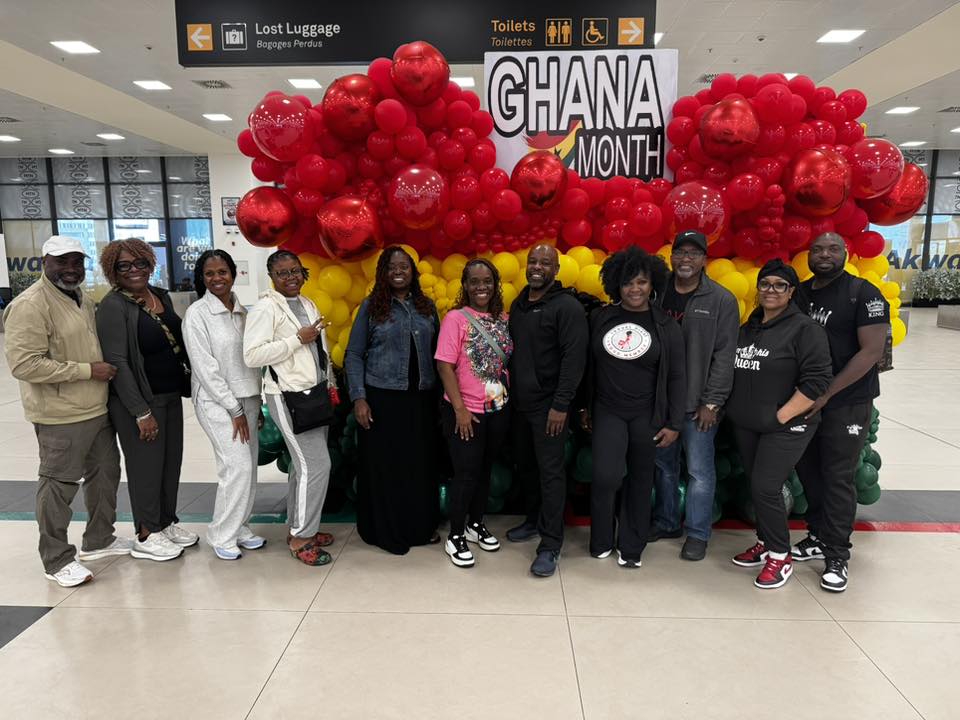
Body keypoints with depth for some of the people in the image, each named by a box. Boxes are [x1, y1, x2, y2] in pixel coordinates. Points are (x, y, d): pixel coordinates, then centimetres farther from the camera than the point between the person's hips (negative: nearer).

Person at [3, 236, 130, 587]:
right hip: (61, 416, -9)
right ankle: (57, 560, 19)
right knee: (59, 486, 3)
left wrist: (107, 368, 10)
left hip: (98, 409, 9)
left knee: (105, 473, 18)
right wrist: (88, 370, -21)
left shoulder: (83, 299, 12)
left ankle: (98, 540, 36)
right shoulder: (30, 305, -15)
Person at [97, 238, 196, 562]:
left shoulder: (161, 295, 9)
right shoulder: (114, 306, -13)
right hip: (138, 400, -7)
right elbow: (117, 362, -17)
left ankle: (167, 522, 32)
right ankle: (146, 536, 20)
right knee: (146, 465, 4)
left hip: (171, 395, 7)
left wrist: (188, 379, 11)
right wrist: (141, 412, -19)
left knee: (172, 460, 14)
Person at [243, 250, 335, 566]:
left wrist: (330, 385, 17)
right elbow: (252, 355, -20)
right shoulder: (265, 308, -10)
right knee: (316, 465, -9)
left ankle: (299, 528, 26)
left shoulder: (308, 304, 14)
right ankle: (300, 538, 5)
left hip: (315, 394, 8)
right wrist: (298, 339, -20)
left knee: (304, 464, 13)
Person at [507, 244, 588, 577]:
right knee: (525, 465, 15)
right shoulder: (518, 305, 12)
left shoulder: (567, 306, -10)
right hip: (520, 402, 7)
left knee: (550, 471, -2)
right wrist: (510, 392, 10)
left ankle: (550, 545, 7)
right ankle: (533, 519, 35)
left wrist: (561, 404, -19)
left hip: (548, 406, -7)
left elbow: (574, 359, -16)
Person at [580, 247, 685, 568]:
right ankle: (601, 540, 14)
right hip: (607, 411, 0)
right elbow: (588, 366, 8)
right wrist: (585, 407, 10)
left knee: (640, 480, 9)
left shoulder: (666, 325, -2)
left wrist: (674, 424, -3)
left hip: (647, 415, 0)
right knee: (606, 476, -12)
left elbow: (676, 377, 0)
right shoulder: (600, 318, 1)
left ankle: (631, 546, 28)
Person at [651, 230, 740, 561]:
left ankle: (697, 533, 17)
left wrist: (711, 402, -12)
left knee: (700, 470, 2)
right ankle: (666, 522, 31)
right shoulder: (657, 294, 5)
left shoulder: (721, 300, -5)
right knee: (663, 464, 15)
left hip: (697, 402, -4)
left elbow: (724, 356, -8)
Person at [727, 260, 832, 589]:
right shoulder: (748, 328, 11)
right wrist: (733, 408, 9)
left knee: (765, 488, -9)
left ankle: (780, 557, 8)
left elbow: (817, 380, -17)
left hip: (786, 427, -6)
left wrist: (781, 416, -18)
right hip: (746, 425, 7)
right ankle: (766, 543, 29)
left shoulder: (805, 328, -11)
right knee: (757, 486, 13)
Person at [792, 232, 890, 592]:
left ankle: (837, 555, 12)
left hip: (847, 403, -5)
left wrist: (827, 393, -18)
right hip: (803, 400, 5)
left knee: (837, 478, -1)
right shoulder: (799, 293, 7)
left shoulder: (863, 293, -9)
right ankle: (818, 536, 30)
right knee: (808, 471, 13)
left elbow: (872, 351, -16)